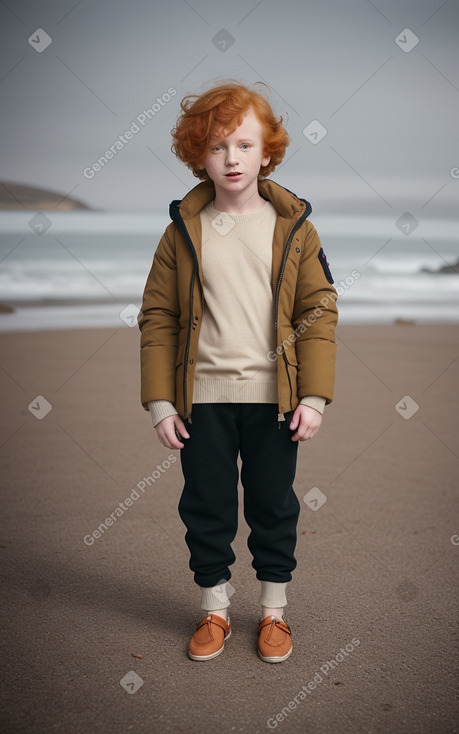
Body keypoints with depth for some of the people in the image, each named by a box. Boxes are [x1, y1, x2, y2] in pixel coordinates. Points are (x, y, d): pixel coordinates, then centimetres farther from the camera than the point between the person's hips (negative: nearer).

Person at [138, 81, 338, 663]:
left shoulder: (293, 228, -1)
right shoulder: (183, 231, 0)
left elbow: (318, 313, -1)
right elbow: (157, 319, 1)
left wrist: (314, 396, -7)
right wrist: (160, 402, -4)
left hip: (273, 396, 0)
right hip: (202, 397, 1)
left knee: (273, 507, 12)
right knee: (206, 508, 11)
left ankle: (274, 611, 31)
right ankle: (215, 610, 31)